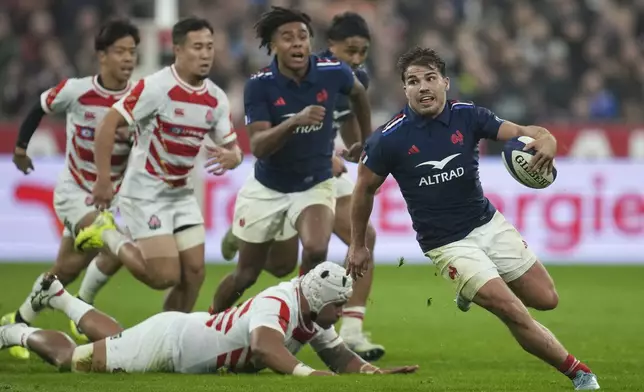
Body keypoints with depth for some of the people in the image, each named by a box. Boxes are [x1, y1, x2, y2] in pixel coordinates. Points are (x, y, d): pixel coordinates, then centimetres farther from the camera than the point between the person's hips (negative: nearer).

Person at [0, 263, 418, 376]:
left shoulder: (312, 315, -9)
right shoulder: (279, 305, -36)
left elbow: (339, 357, -1)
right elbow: (262, 346, -55)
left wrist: (373, 370, -19)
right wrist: (304, 372, -67)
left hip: (188, 331, 8)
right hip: (168, 341, -8)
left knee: (116, 341, 34)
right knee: (71, 359, 6)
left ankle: (60, 297, 52)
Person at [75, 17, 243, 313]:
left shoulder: (216, 99, 1)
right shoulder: (155, 87, -18)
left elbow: (232, 148, 8)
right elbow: (107, 125, -18)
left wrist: (231, 157, -17)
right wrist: (103, 181, -22)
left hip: (182, 193, 7)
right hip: (146, 194, -7)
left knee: (194, 273, 0)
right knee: (166, 276, -12)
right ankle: (107, 236, 10)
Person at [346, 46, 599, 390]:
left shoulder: (467, 116, -6)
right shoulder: (390, 138, -13)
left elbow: (519, 132, -15)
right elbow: (365, 188, 1)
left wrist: (545, 140, -38)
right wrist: (357, 245, 7)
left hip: (489, 224, 4)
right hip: (447, 243, -4)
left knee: (545, 299, 5)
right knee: (515, 313, -15)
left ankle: (476, 289, 32)